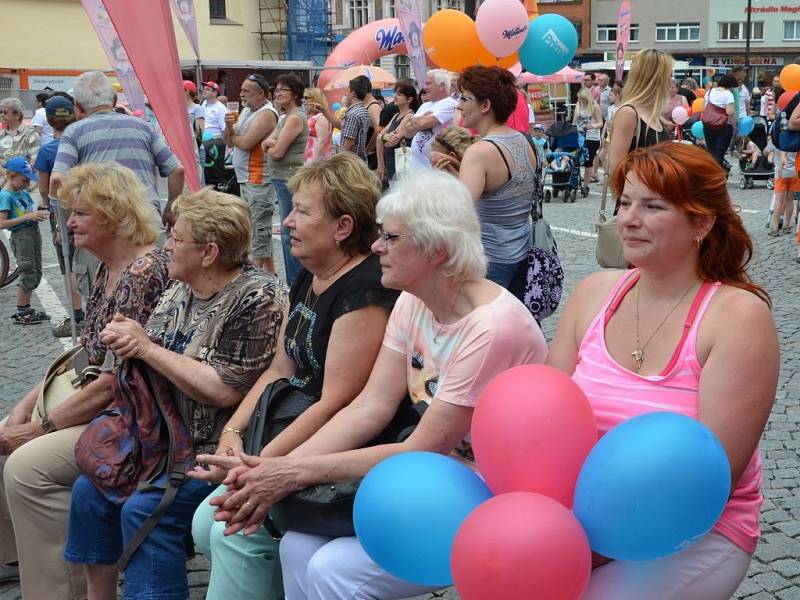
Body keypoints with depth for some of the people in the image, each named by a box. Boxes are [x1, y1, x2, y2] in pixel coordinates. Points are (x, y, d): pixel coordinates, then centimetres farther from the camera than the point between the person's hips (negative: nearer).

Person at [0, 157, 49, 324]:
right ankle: (20, 313, 6)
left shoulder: (24, 193, 10)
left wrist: (38, 215, 2)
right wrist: (27, 217, -21)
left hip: (33, 232, 8)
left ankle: (27, 309, 24)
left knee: (36, 273, 13)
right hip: (21, 235, -8)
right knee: (28, 274, -5)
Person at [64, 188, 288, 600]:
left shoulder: (257, 297, -18)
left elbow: (224, 390, -24)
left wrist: (146, 348, -18)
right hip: (170, 435, 9)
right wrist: (125, 339, -10)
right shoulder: (181, 291, 7)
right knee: (90, 488, 2)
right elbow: (152, 364, 14)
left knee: (145, 508, -23)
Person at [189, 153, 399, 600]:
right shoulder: (309, 279, 10)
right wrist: (233, 431, 0)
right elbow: (281, 369, 13)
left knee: (235, 530, -19)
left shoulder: (363, 292, -19)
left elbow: (335, 404, -23)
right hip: (295, 435, 9)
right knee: (207, 523, -1)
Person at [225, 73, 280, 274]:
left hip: (258, 180, -10)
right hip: (245, 178, 10)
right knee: (260, 226, 14)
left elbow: (245, 142, -21)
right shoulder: (246, 111, 16)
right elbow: (229, 142, 15)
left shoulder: (266, 114, -13)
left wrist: (232, 134, -1)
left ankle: (257, 268, -7)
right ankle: (269, 272, 21)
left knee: (259, 226, -8)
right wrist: (230, 127, -6)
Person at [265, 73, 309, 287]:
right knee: (287, 232, 14)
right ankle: (293, 283, 22)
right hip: (283, 179, 11)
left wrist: (270, 145, 5)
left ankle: (295, 284, -2)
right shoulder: (285, 117, 18)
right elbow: (265, 145, 14)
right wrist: (272, 143, -8)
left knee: (290, 233, -7)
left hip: (290, 179, -11)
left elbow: (277, 152, -17)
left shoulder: (295, 118, -13)